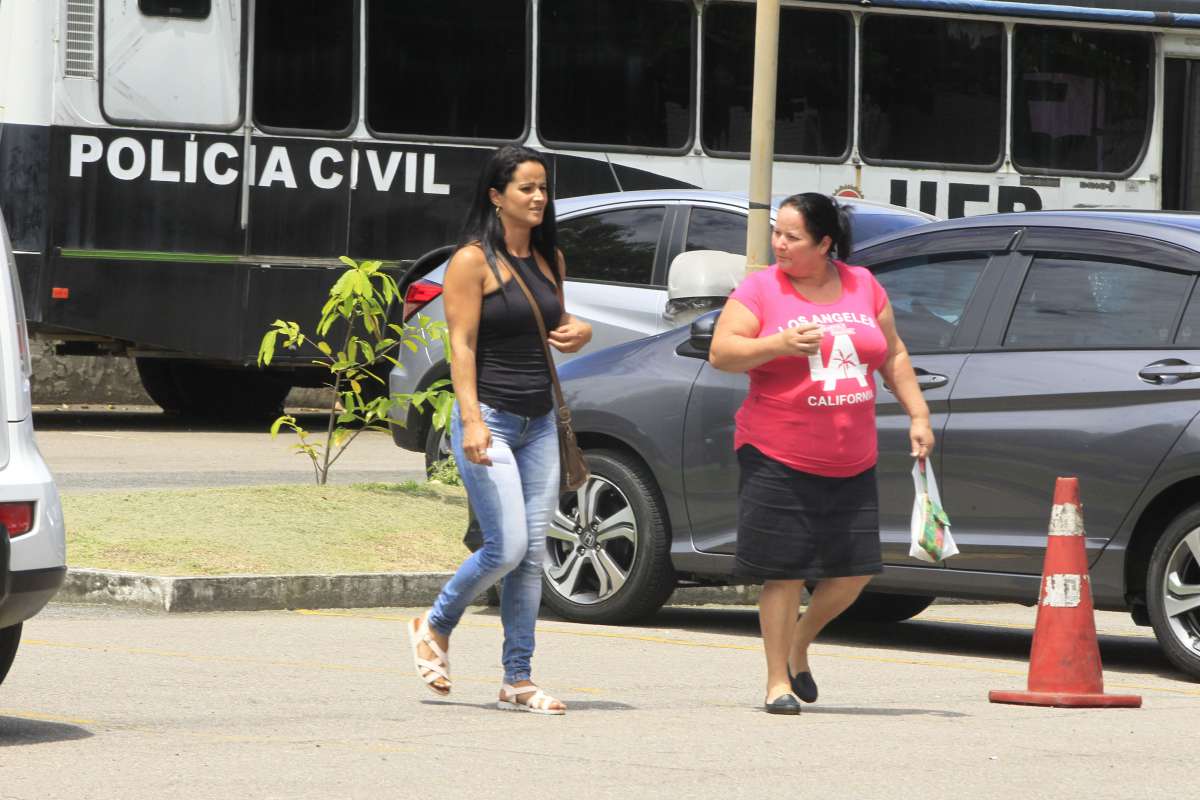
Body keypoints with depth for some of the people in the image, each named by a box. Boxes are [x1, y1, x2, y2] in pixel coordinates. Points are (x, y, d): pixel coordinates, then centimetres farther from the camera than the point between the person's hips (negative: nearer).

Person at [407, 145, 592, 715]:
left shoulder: (549, 259, 13)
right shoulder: (473, 261, -7)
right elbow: (461, 343, -13)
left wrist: (578, 332, 3)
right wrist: (472, 420, -22)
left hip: (540, 422, 7)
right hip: (490, 419, -7)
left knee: (534, 554, 2)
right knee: (507, 548, -12)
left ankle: (518, 680, 6)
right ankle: (435, 626, 14)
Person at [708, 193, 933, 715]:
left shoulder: (863, 286, 9)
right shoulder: (761, 289, -2)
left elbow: (893, 356, 18)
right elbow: (721, 353, -7)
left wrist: (918, 414, 11)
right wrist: (779, 345, -22)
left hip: (852, 463, 4)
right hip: (778, 458, -4)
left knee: (855, 570, 3)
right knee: (784, 572, -5)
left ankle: (799, 646, 28)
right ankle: (778, 681, 5)